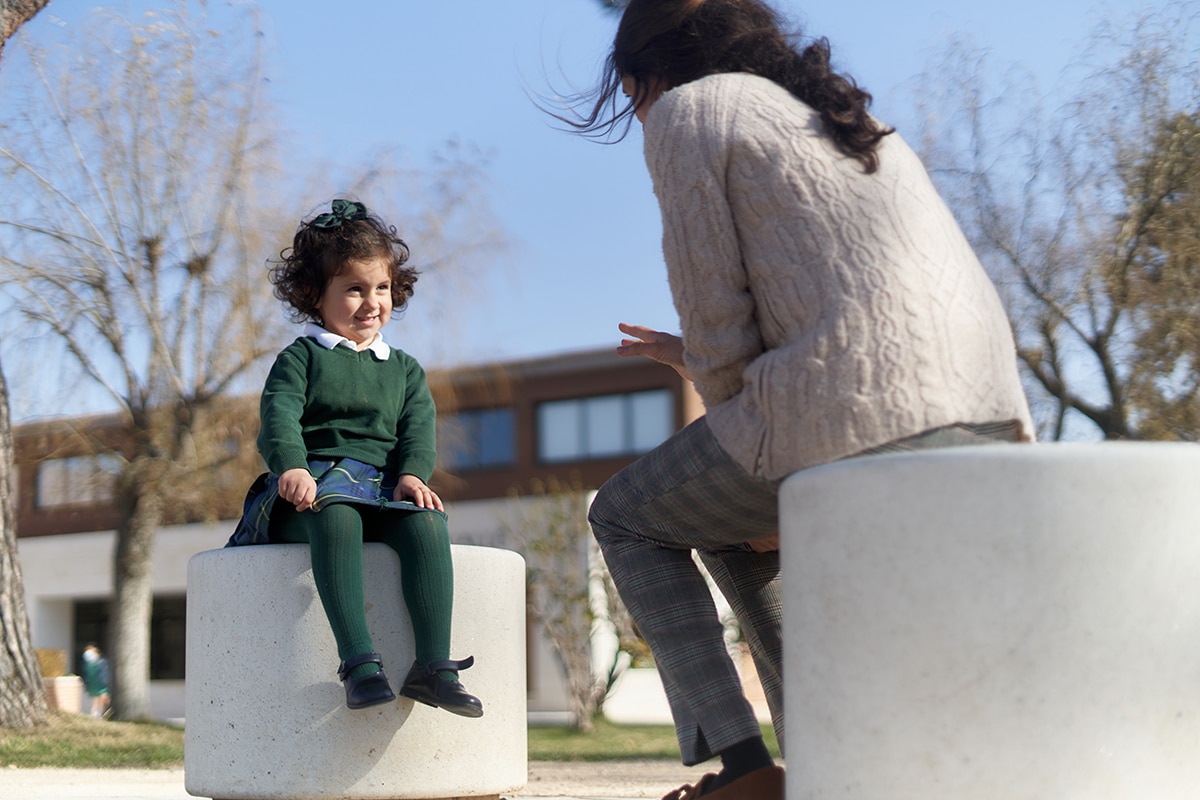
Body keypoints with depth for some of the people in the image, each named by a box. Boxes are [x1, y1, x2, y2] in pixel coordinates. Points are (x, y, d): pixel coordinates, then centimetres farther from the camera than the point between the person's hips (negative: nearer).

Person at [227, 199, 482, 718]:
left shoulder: (404, 369, 24)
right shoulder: (301, 358, 12)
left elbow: (418, 427, 10)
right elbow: (278, 415, -6)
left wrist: (412, 475, -13)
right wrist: (291, 467, -28)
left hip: (383, 489, 3)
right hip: (313, 488, -3)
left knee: (427, 523, -30)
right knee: (336, 517, -39)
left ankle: (432, 664, -34)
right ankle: (358, 661, -48)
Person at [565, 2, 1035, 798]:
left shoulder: (688, 111, 7)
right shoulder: (847, 114, 30)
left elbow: (719, 334, 0)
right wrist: (695, 354, 32)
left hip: (854, 419, -8)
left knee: (627, 518, 18)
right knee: (739, 530, 32)